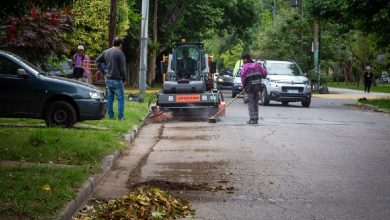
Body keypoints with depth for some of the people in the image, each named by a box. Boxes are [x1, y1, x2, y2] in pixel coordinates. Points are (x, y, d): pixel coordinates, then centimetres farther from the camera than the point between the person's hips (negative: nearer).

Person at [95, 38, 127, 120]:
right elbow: (122, 68, -13)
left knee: (110, 98, 13)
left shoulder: (106, 52, 8)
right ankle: (120, 116, -1)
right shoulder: (119, 53, -13)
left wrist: (104, 72, 13)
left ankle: (110, 115, 16)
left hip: (108, 79, 6)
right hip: (117, 80, -6)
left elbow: (97, 61, 15)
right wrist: (124, 79, -2)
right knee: (120, 98, 1)